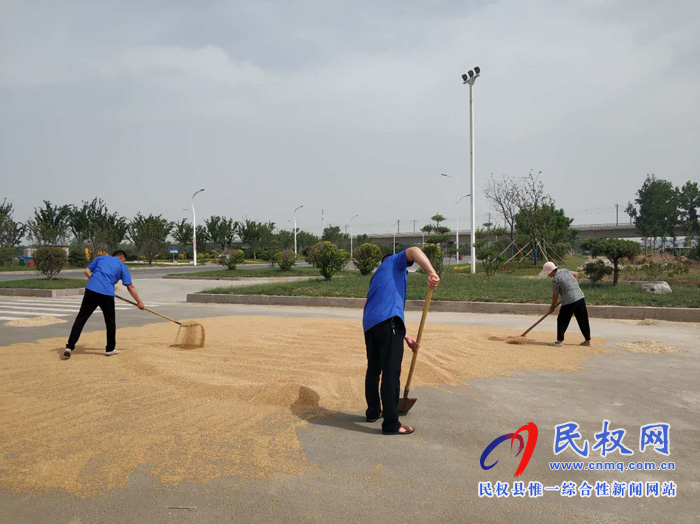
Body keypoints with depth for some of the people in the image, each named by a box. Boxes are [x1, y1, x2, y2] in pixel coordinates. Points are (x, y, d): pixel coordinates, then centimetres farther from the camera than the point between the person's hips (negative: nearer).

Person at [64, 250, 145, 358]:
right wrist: (139, 302, 14)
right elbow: (130, 286, 11)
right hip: (107, 294, -2)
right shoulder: (122, 266, 16)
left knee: (81, 318, 7)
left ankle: (69, 347, -2)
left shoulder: (101, 258, 24)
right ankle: (110, 349, 21)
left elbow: (87, 271, 17)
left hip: (91, 290, 2)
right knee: (110, 321, 15)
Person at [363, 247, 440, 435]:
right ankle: (391, 424, -4)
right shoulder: (394, 261, 19)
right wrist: (432, 273, -18)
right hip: (388, 322, -8)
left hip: (369, 323, 8)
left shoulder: (377, 277, 36)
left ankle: (373, 411, 34)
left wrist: (406, 337, 32)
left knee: (373, 369, 20)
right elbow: (413, 251, -6)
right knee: (391, 373, -6)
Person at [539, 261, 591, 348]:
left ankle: (560, 341, 3)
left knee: (562, 321, 4)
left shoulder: (555, 279, -10)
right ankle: (588, 340, 23)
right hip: (581, 297, 8)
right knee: (583, 320, 14)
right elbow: (576, 274, 31)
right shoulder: (565, 270, 12)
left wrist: (552, 306, 11)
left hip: (569, 301, -8)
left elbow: (555, 295, -3)